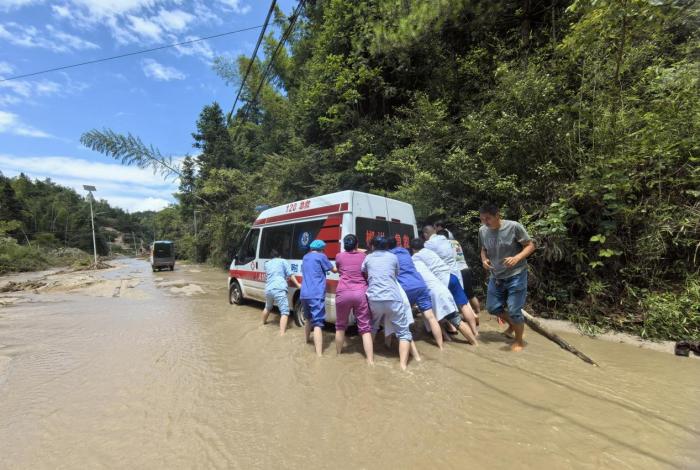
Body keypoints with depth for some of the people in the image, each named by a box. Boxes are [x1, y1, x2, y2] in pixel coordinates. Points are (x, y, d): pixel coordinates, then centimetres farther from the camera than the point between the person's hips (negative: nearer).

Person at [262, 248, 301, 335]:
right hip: (279, 289, -6)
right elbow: (290, 275, 0)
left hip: (268, 289, 6)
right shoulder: (283, 261, 10)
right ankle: (282, 334, -22)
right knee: (284, 312, -9)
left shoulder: (267, 264, 24)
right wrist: (298, 285, 1)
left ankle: (264, 322, 55)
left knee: (268, 307, 33)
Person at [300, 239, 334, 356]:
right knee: (317, 324, -13)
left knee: (309, 319, 28)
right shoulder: (321, 256, -1)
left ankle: (306, 341, 47)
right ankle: (319, 355, -20)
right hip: (316, 295, -7)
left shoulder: (305, 257, 19)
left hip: (304, 295, 7)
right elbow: (333, 270, 9)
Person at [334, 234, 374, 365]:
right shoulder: (364, 256, 14)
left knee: (340, 326, 18)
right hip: (361, 293, 0)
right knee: (365, 328, 4)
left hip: (343, 292, 0)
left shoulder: (339, 256, 11)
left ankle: (338, 354, 31)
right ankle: (370, 360, -3)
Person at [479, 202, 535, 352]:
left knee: (514, 311, -2)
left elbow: (530, 246, -11)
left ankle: (519, 341, 24)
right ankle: (512, 325, 41)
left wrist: (517, 258, -28)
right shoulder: (482, 231, -5)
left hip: (516, 276, -5)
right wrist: (484, 259, -11)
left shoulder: (514, 227, -19)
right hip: (496, 276, 5)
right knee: (492, 307, 12)